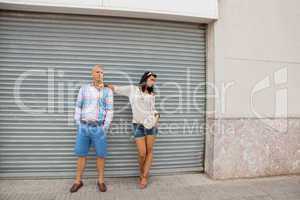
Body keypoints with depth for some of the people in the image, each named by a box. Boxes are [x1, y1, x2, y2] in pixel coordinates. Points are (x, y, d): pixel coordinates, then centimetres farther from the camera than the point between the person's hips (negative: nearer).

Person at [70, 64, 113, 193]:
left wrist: (105, 128, -9)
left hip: (99, 128, -1)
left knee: (100, 155, 4)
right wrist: (78, 125, 0)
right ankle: (78, 181, 23)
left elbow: (109, 110, -2)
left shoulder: (108, 91, 2)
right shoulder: (84, 88, 6)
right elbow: (78, 107, 7)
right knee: (81, 154, 8)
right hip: (84, 127, 1)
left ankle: (101, 181, 21)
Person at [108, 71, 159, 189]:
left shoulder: (152, 95, 13)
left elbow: (153, 109, 15)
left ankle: (144, 176, 19)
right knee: (142, 154, -3)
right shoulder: (132, 89, 2)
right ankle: (141, 173, 26)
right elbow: (115, 88, 4)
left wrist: (156, 115, -4)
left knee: (149, 151, 4)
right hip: (138, 125, -3)